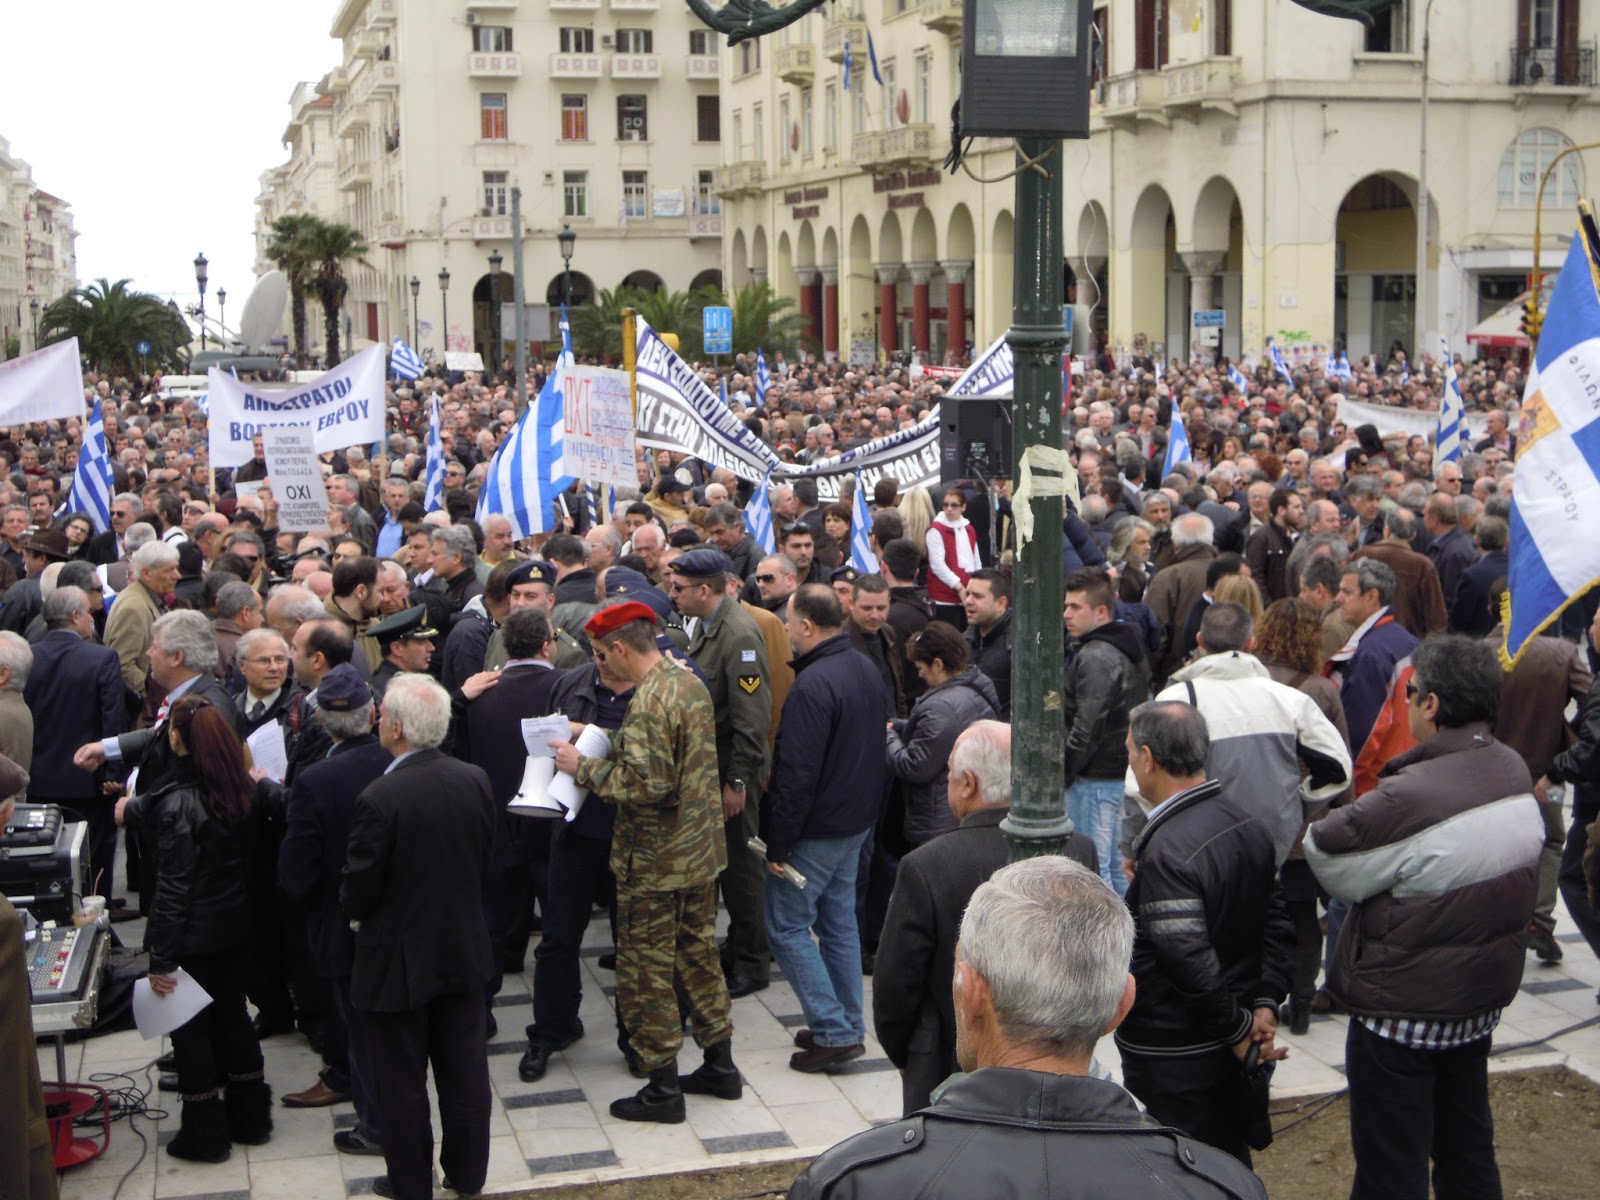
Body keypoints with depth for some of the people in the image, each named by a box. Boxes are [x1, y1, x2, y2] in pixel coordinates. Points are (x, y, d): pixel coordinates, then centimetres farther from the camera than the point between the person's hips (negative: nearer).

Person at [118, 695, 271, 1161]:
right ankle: (250, 1117, 30)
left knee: (189, 1028, 8)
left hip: (193, 934, -7)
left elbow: (173, 889, -22)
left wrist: (161, 958, -16)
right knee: (232, 1015, 20)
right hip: (235, 925, 7)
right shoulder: (239, 789, -3)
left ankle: (205, 1134, 17)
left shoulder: (178, 802, -23)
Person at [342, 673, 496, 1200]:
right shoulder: (475, 781, -8)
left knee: (402, 1082, 11)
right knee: (465, 1068, 18)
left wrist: (353, 908, 5)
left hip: (398, 959, -5)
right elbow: (486, 864, 4)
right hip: (464, 951, 5)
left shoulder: (379, 799, -25)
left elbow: (358, 893, -17)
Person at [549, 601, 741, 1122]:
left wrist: (585, 766, -15)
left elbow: (644, 783, -27)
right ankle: (720, 1065, 29)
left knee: (646, 971, 3)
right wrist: (604, 744, 11)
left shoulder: (649, 701, -23)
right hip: (701, 850, 9)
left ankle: (663, 1088, 10)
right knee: (698, 954, 19)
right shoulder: (691, 682, 6)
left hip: (655, 862, -9)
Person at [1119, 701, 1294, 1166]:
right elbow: (1277, 923, 6)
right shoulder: (1252, 826, 2)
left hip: (1173, 1059, -8)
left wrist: (1237, 1030, -15)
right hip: (1232, 1056, 8)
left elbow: (1190, 961, -28)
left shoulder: (1166, 852, -26)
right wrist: (1265, 1003, 1)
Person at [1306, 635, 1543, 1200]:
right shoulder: (1516, 774, -4)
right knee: (1469, 1151, 22)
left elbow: (1327, 859, -21)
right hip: (1484, 999, 7)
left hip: (1402, 1009, -7)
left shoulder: (1408, 799, -29)